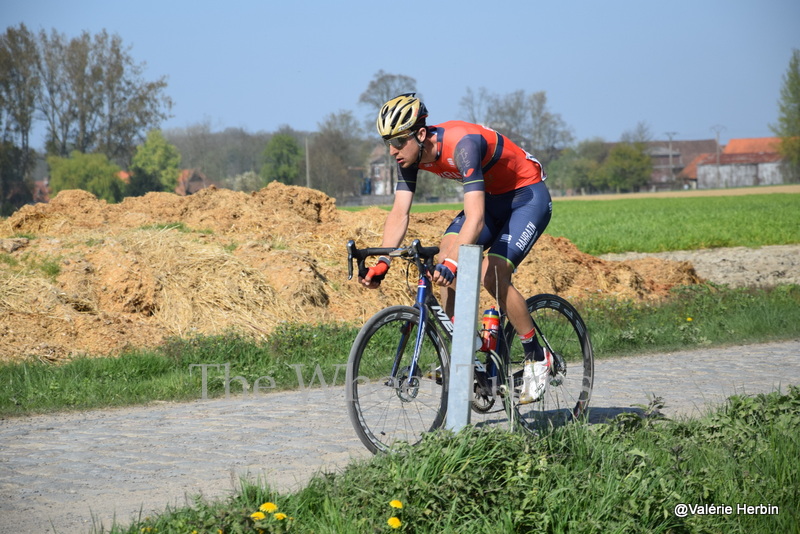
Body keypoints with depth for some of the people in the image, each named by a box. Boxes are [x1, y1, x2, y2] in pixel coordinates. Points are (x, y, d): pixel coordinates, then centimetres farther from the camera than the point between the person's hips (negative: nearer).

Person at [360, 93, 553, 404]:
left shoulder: (462, 144, -35)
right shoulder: (412, 154, -12)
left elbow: (475, 218, -43)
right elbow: (399, 214, -11)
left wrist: (453, 262, -54)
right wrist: (382, 263, -23)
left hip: (528, 197, -8)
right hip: (491, 197, 8)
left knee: (491, 275, -21)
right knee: (445, 260, -13)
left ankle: (537, 358, -4)